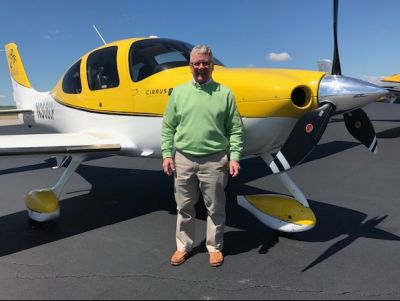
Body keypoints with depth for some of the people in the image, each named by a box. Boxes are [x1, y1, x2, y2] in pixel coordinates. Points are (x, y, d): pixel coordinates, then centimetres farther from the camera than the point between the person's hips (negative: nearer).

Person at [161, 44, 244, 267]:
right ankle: (184, 245, 32)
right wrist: (167, 154, 1)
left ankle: (215, 247, 29)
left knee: (215, 208, 10)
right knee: (184, 207, 13)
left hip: (214, 161, -1)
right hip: (183, 159, 2)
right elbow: (168, 127, 9)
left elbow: (236, 129, 2)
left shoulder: (225, 94, 2)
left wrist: (235, 157, -6)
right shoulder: (179, 92, 7)